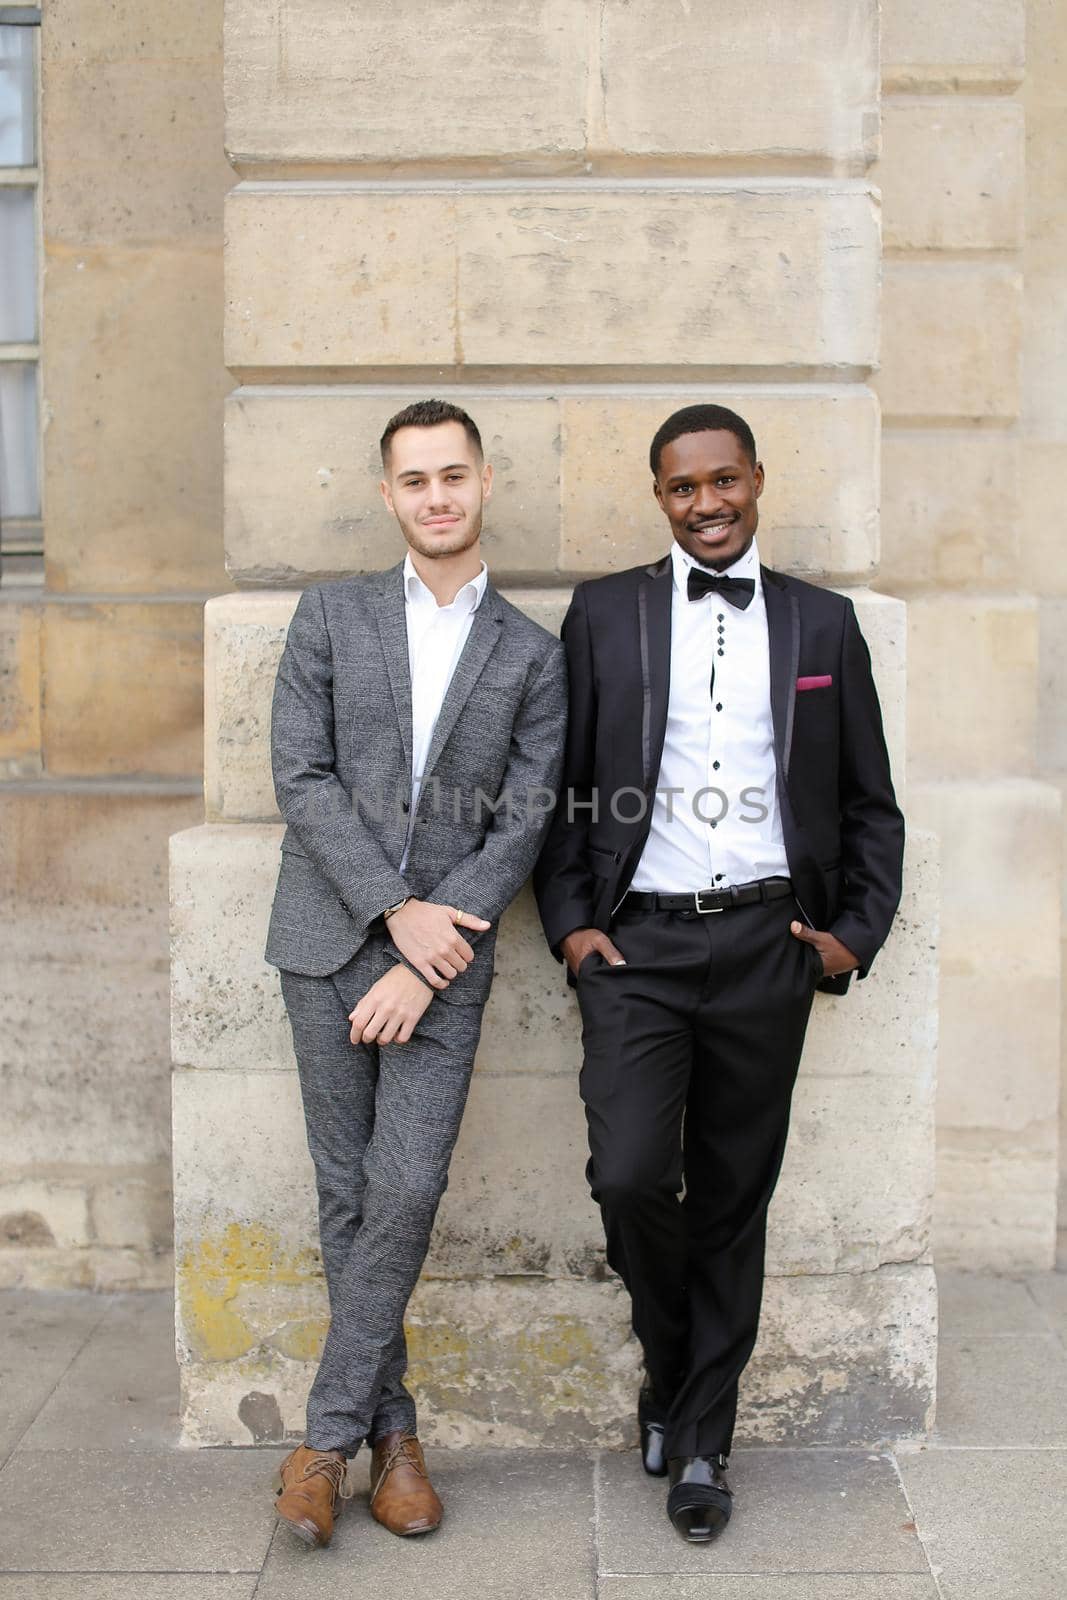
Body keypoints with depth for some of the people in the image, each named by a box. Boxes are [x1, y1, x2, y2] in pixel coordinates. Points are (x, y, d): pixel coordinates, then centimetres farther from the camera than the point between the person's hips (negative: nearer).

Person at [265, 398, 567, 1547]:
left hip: (445, 953, -1)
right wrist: (397, 911, -12)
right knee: (347, 1194, 6)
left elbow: (523, 822, -1)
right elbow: (302, 777, -2)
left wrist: (426, 964, -10)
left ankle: (329, 1431, 8)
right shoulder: (331, 615, 7)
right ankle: (390, 1426, 21)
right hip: (330, 940, 1)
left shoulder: (532, 654, 7)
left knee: (405, 1194, -8)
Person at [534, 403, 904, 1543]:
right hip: (637, 943, -1)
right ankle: (669, 1360, 18)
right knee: (631, 1175, -13)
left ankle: (699, 1441, 24)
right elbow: (560, 785, 8)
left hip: (766, 945, 1)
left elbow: (870, 805, 13)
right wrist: (569, 922, -2)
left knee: (734, 1198, 7)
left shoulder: (823, 624, 10)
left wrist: (857, 932, 2)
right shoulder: (604, 613, 8)